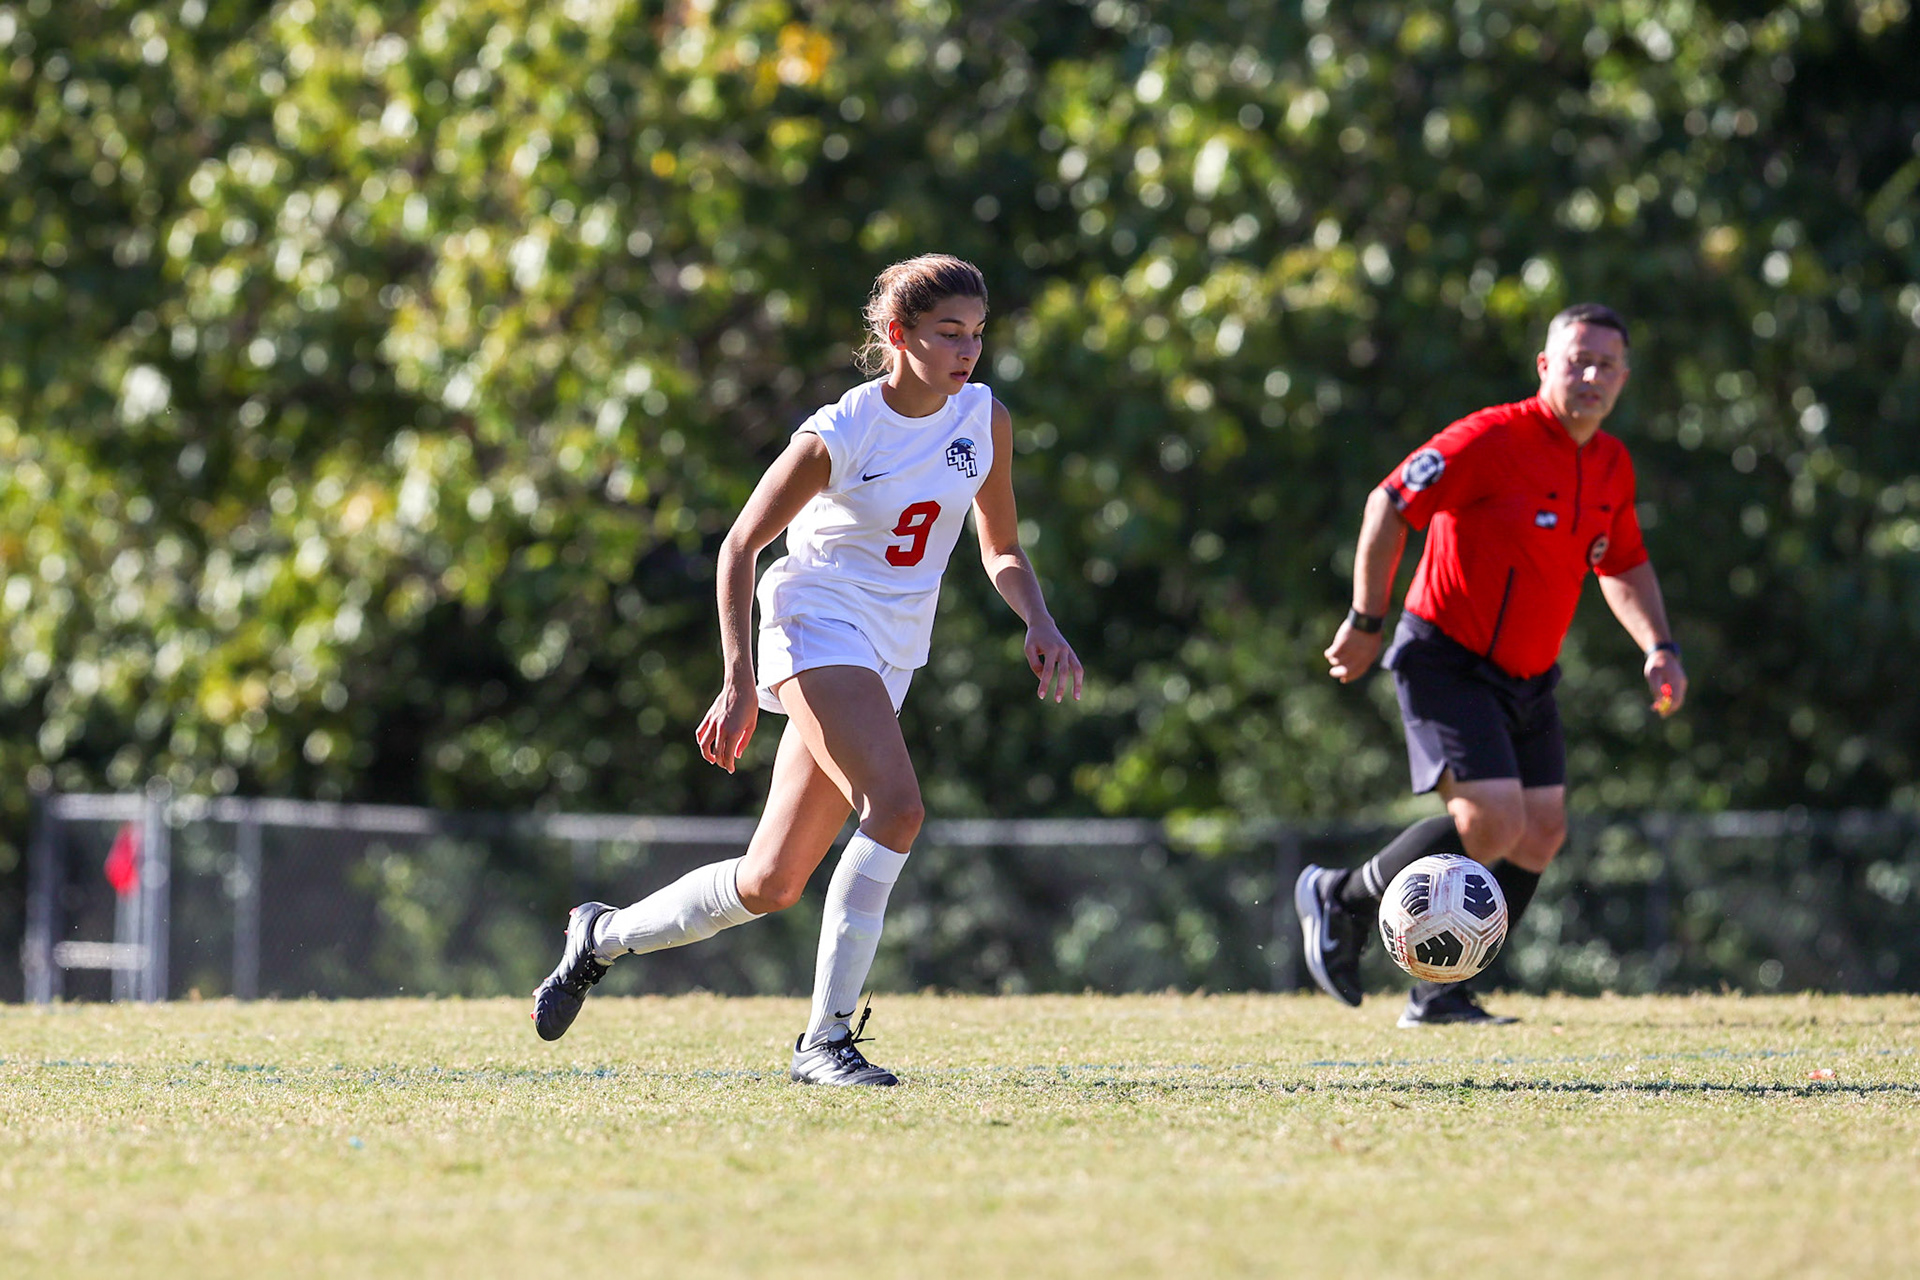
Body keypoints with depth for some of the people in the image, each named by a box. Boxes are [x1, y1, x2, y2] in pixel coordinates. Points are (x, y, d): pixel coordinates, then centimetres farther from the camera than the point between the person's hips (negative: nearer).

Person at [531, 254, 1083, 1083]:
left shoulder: (984, 421, 1)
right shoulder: (836, 438, -15)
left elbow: (999, 549, 13)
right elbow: (740, 546, -6)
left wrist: (1039, 624, -7)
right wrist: (739, 680, -13)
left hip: (889, 659, 6)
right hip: (817, 629, -6)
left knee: (771, 885, 6)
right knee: (896, 804, -29)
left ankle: (602, 937, 29)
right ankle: (826, 1038, -25)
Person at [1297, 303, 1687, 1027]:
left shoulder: (1612, 466, 5)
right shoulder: (1494, 439, -18)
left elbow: (1623, 565, 21)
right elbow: (1389, 506, -15)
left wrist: (1659, 650, 8)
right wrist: (1366, 621, -13)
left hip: (1529, 678, 8)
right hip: (1447, 661, -8)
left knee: (1542, 832, 0)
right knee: (1493, 821, -20)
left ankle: (1439, 995, 10)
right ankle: (1343, 900, 1)